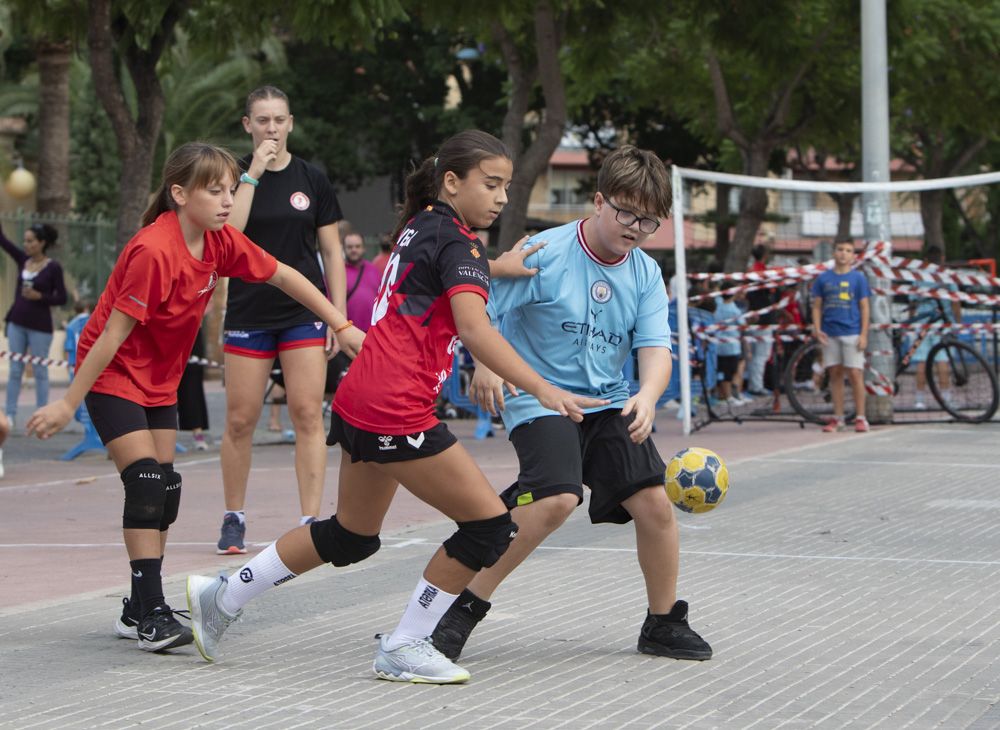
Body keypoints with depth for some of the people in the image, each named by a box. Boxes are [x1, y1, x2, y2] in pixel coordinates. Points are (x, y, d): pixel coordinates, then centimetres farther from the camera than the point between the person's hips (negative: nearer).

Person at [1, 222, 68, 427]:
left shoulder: (53, 268, -8)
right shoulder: (23, 260, 5)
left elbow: (61, 298, -6)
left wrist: (40, 296, -20)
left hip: (40, 326, -5)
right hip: (17, 323, 5)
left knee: (40, 372, 1)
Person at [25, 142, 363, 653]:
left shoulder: (220, 242, -7)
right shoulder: (154, 251, -28)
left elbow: (283, 276, 7)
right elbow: (113, 334, -26)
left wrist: (342, 326, 7)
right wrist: (68, 404, -22)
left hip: (159, 377, 8)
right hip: (113, 375, -8)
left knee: (165, 490, 6)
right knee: (146, 482, -17)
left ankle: (138, 611, 15)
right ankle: (151, 615, -16)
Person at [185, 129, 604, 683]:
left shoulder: (420, 226, 16)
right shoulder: (458, 242, -11)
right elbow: (473, 329, -26)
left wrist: (496, 267, 41)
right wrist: (543, 391, -34)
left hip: (360, 403, 10)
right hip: (396, 410, -10)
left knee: (352, 536, 25)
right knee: (490, 524, -5)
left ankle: (222, 597, 31)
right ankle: (403, 648, 3)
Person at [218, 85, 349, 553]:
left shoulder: (312, 179, 4)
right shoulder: (234, 175, 1)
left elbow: (332, 253, 7)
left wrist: (338, 316, 1)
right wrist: (253, 174, -16)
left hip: (304, 312, 1)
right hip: (249, 314, 0)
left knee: (308, 414, -7)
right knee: (241, 420, 1)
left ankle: (311, 520, -4)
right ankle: (233, 519, 15)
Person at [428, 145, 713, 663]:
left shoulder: (646, 274, 2)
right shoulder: (544, 253, -12)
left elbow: (655, 346, -7)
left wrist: (648, 395, -28)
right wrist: (485, 363, -29)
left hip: (607, 401, 6)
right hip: (538, 398, -6)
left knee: (653, 501, -5)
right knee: (557, 497, -28)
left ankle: (664, 623, 16)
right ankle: (465, 608, -16)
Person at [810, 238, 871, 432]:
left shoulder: (858, 278, 2)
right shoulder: (823, 279, 7)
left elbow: (864, 307, 2)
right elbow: (817, 306, 9)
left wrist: (864, 334, -6)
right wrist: (817, 329, -5)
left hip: (851, 333, -3)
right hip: (830, 334, 3)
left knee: (855, 374, -6)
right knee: (835, 374, 6)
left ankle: (860, 418, -1)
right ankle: (838, 418, 12)